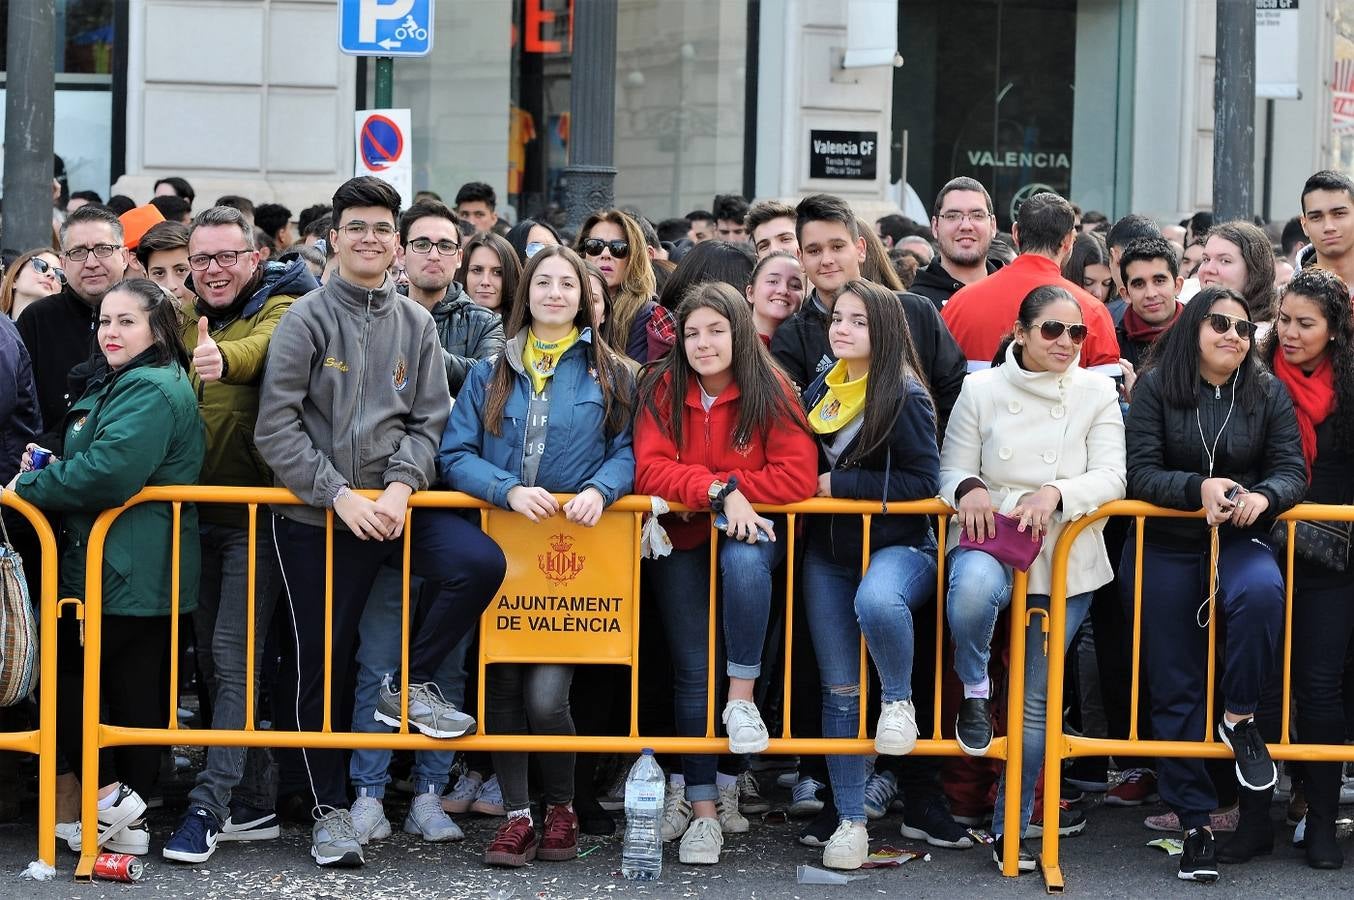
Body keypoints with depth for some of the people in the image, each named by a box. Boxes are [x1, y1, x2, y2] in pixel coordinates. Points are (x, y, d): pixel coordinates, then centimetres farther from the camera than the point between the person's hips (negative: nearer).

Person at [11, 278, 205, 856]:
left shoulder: (150, 391, -17)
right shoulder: (118, 385, 18)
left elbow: (109, 471, -28)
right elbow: (92, 464, 24)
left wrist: (28, 487, -16)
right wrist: (46, 468, 4)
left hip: (122, 576, -10)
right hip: (152, 578, 10)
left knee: (59, 672, 0)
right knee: (136, 692, 12)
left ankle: (110, 796, -1)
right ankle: (130, 820, 17)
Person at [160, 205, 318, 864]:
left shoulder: (281, 307, -6)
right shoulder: (186, 317, 14)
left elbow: (262, 348, -30)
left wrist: (223, 357, -52)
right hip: (197, 508, 7)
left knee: (233, 654, -11)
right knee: (210, 655, 9)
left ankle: (210, 804, -11)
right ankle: (254, 803, 16)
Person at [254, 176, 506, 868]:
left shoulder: (416, 325, 8)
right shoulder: (307, 318, -3)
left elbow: (429, 422, 6)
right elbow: (276, 427, -8)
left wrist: (401, 486, -12)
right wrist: (340, 495, -15)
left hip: (391, 505, 3)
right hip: (313, 514, -3)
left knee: (480, 563, -23)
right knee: (319, 662, 2)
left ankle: (409, 686, -2)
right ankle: (329, 808, 17)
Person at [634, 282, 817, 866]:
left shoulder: (769, 391, -9)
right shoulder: (662, 389, -6)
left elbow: (799, 475, -15)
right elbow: (651, 470, -16)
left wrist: (735, 489, -21)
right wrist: (719, 489, -28)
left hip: (750, 530, -1)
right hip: (682, 539, 2)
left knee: (743, 560, -38)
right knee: (692, 670, -3)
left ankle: (743, 696, -24)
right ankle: (702, 804, 1)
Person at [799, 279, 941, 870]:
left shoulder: (905, 397, -8)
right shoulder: (819, 392, 10)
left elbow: (923, 482, -14)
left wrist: (840, 483, -14)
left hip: (898, 544, -6)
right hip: (828, 551, 6)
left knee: (875, 601, -41)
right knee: (839, 689, 3)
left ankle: (899, 699, -12)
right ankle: (850, 820, 8)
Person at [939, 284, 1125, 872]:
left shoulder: (1098, 393, 2)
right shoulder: (981, 389, 1)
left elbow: (1110, 476, -7)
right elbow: (952, 470, 2)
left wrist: (1056, 494, -27)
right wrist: (968, 488, -23)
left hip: (1065, 558, 2)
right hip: (989, 539, -2)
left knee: (1036, 701, 7)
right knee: (975, 586, -41)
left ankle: (1011, 829, 19)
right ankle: (974, 688, -12)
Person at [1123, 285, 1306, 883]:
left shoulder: (1268, 394, 3)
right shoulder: (1156, 387, -3)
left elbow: (1291, 471, -2)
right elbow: (1140, 474, -9)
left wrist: (1261, 495, -24)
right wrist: (1199, 488, -25)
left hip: (1239, 543, 0)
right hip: (1165, 550, 0)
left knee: (1262, 593, -36)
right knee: (1175, 691, 1)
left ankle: (1241, 718, -14)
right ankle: (1194, 823, 10)